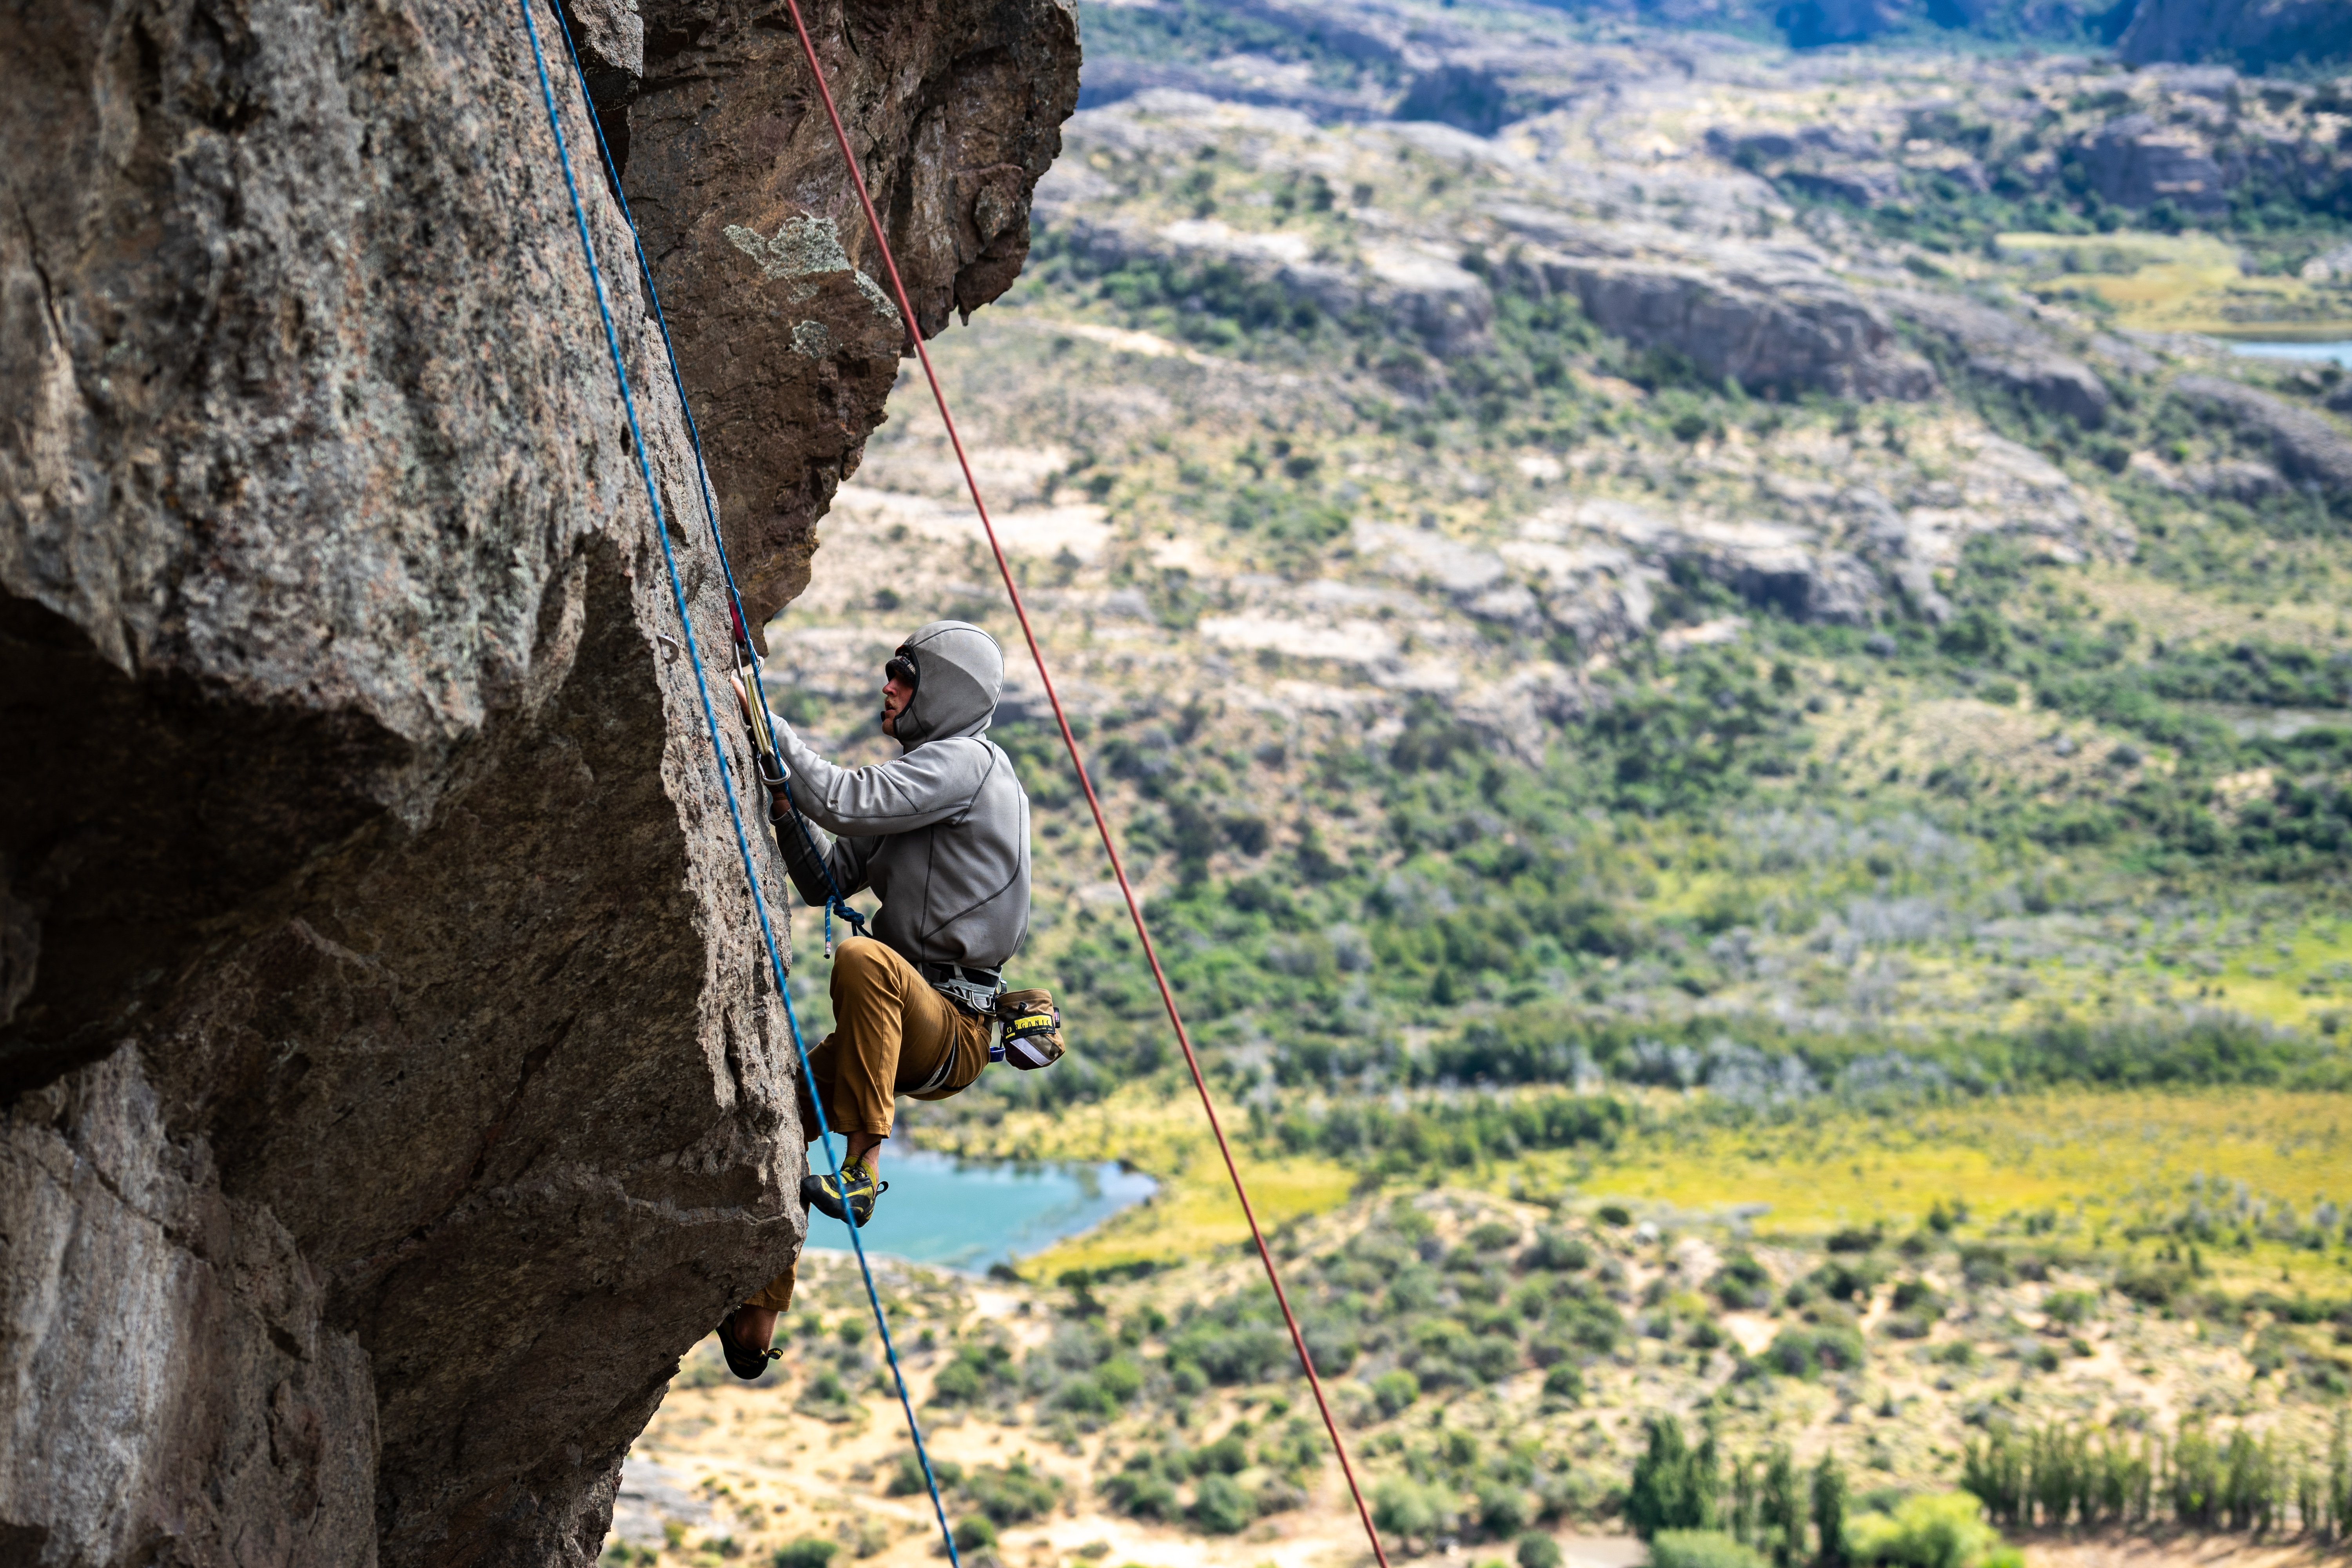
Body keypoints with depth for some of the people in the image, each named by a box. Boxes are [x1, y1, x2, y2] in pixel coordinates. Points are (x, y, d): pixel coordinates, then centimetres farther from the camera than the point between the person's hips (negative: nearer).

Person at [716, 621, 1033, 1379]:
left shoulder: (964, 762, -10)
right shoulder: (910, 780, 20)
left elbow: (845, 801, -24)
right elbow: (824, 883, 19)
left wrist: (762, 722, -18)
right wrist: (785, 810, 2)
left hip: (951, 1032, -10)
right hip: (903, 1025, 10)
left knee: (863, 959, -38)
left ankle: (862, 1167, -32)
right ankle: (757, 1323, 18)